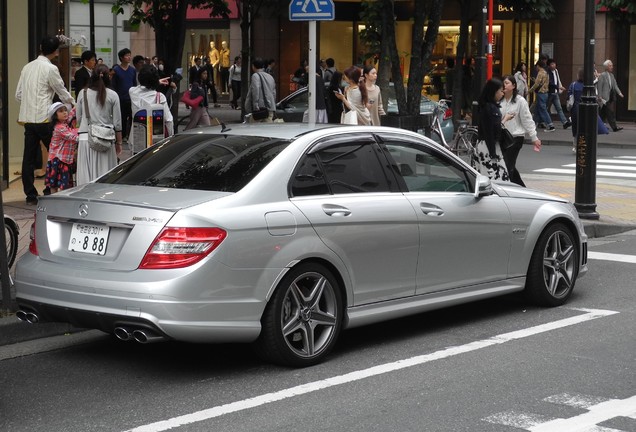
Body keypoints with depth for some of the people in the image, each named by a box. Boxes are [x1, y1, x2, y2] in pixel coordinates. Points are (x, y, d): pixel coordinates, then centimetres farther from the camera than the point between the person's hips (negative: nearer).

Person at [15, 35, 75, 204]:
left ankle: (30, 194, 10)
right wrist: (73, 103, 18)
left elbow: (18, 94, 14)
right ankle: (51, 191, 6)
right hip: (43, 118, -6)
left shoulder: (27, 67, 11)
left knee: (29, 157, 7)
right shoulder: (50, 69, -9)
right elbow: (62, 92, 0)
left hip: (27, 117, 6)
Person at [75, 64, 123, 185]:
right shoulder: (112, 95, 0)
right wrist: (118, 143, 12)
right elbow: (117, 122, 2)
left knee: (86, 175, 3)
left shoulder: (83, 93, 3)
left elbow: (78, 119, 9)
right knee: (105, 176, 1)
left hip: (85, 137, 1)